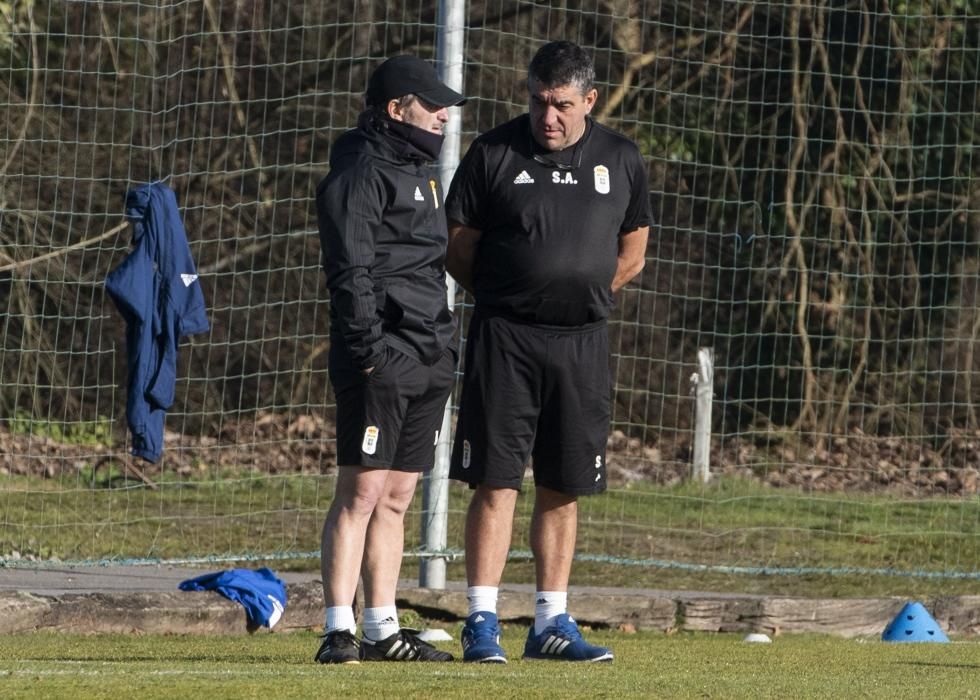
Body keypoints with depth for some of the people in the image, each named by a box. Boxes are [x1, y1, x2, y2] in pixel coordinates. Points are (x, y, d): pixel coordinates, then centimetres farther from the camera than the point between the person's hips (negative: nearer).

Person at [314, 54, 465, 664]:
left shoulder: (421, 172, 20)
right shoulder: (361, 174, -9)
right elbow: (349, 273, -16)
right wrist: (369, 351, -21)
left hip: (428, 362, 9)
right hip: (381, 362, -9)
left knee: (397, 498, 10)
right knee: (361, 493, -9)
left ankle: (383, 630, 14)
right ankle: (340, 632, -10)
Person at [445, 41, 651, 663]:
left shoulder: (621, 160, 8)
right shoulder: (495, 154, 0)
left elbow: (632, 255, 16)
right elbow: (458, 248, 4)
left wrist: (580, 296, 8)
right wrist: (506, 301, 1)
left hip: (582, 343, 3)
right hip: (505, 338, -3)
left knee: (564, 489, 7)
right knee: (497, 482, -7)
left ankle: (552, 623, 14)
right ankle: (482, 623, -5)